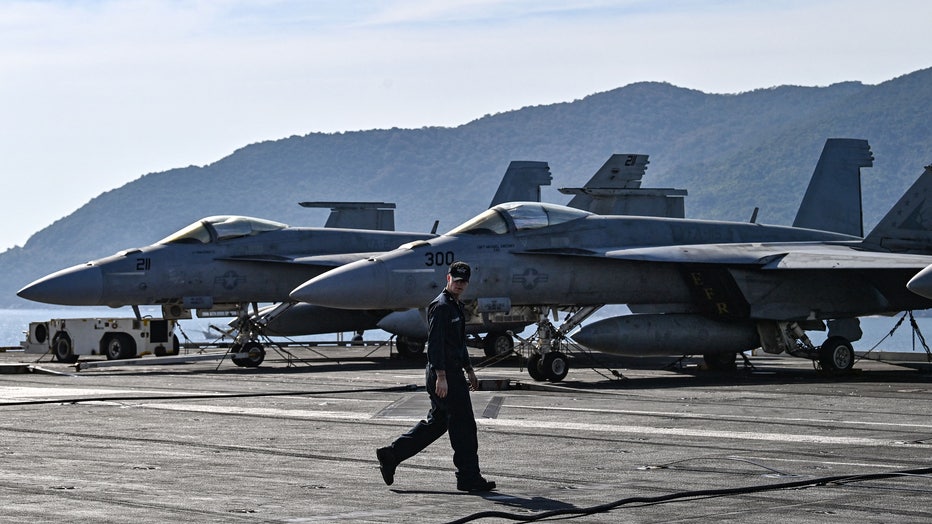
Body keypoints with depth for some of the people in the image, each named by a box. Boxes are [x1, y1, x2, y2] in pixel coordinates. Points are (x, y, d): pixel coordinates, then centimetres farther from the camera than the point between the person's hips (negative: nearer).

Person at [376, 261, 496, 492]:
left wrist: (469, 370, 29)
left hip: (453, 373, 10)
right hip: (444, 374, -10)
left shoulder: (456, 306, 19)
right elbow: (434, 343, -20)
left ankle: (391, 455, 17)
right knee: (463, 425, -5)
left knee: (436, 422, 14)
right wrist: (441, 376, -25)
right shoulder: (440, 306, -13)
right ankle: (469, 477, 2)